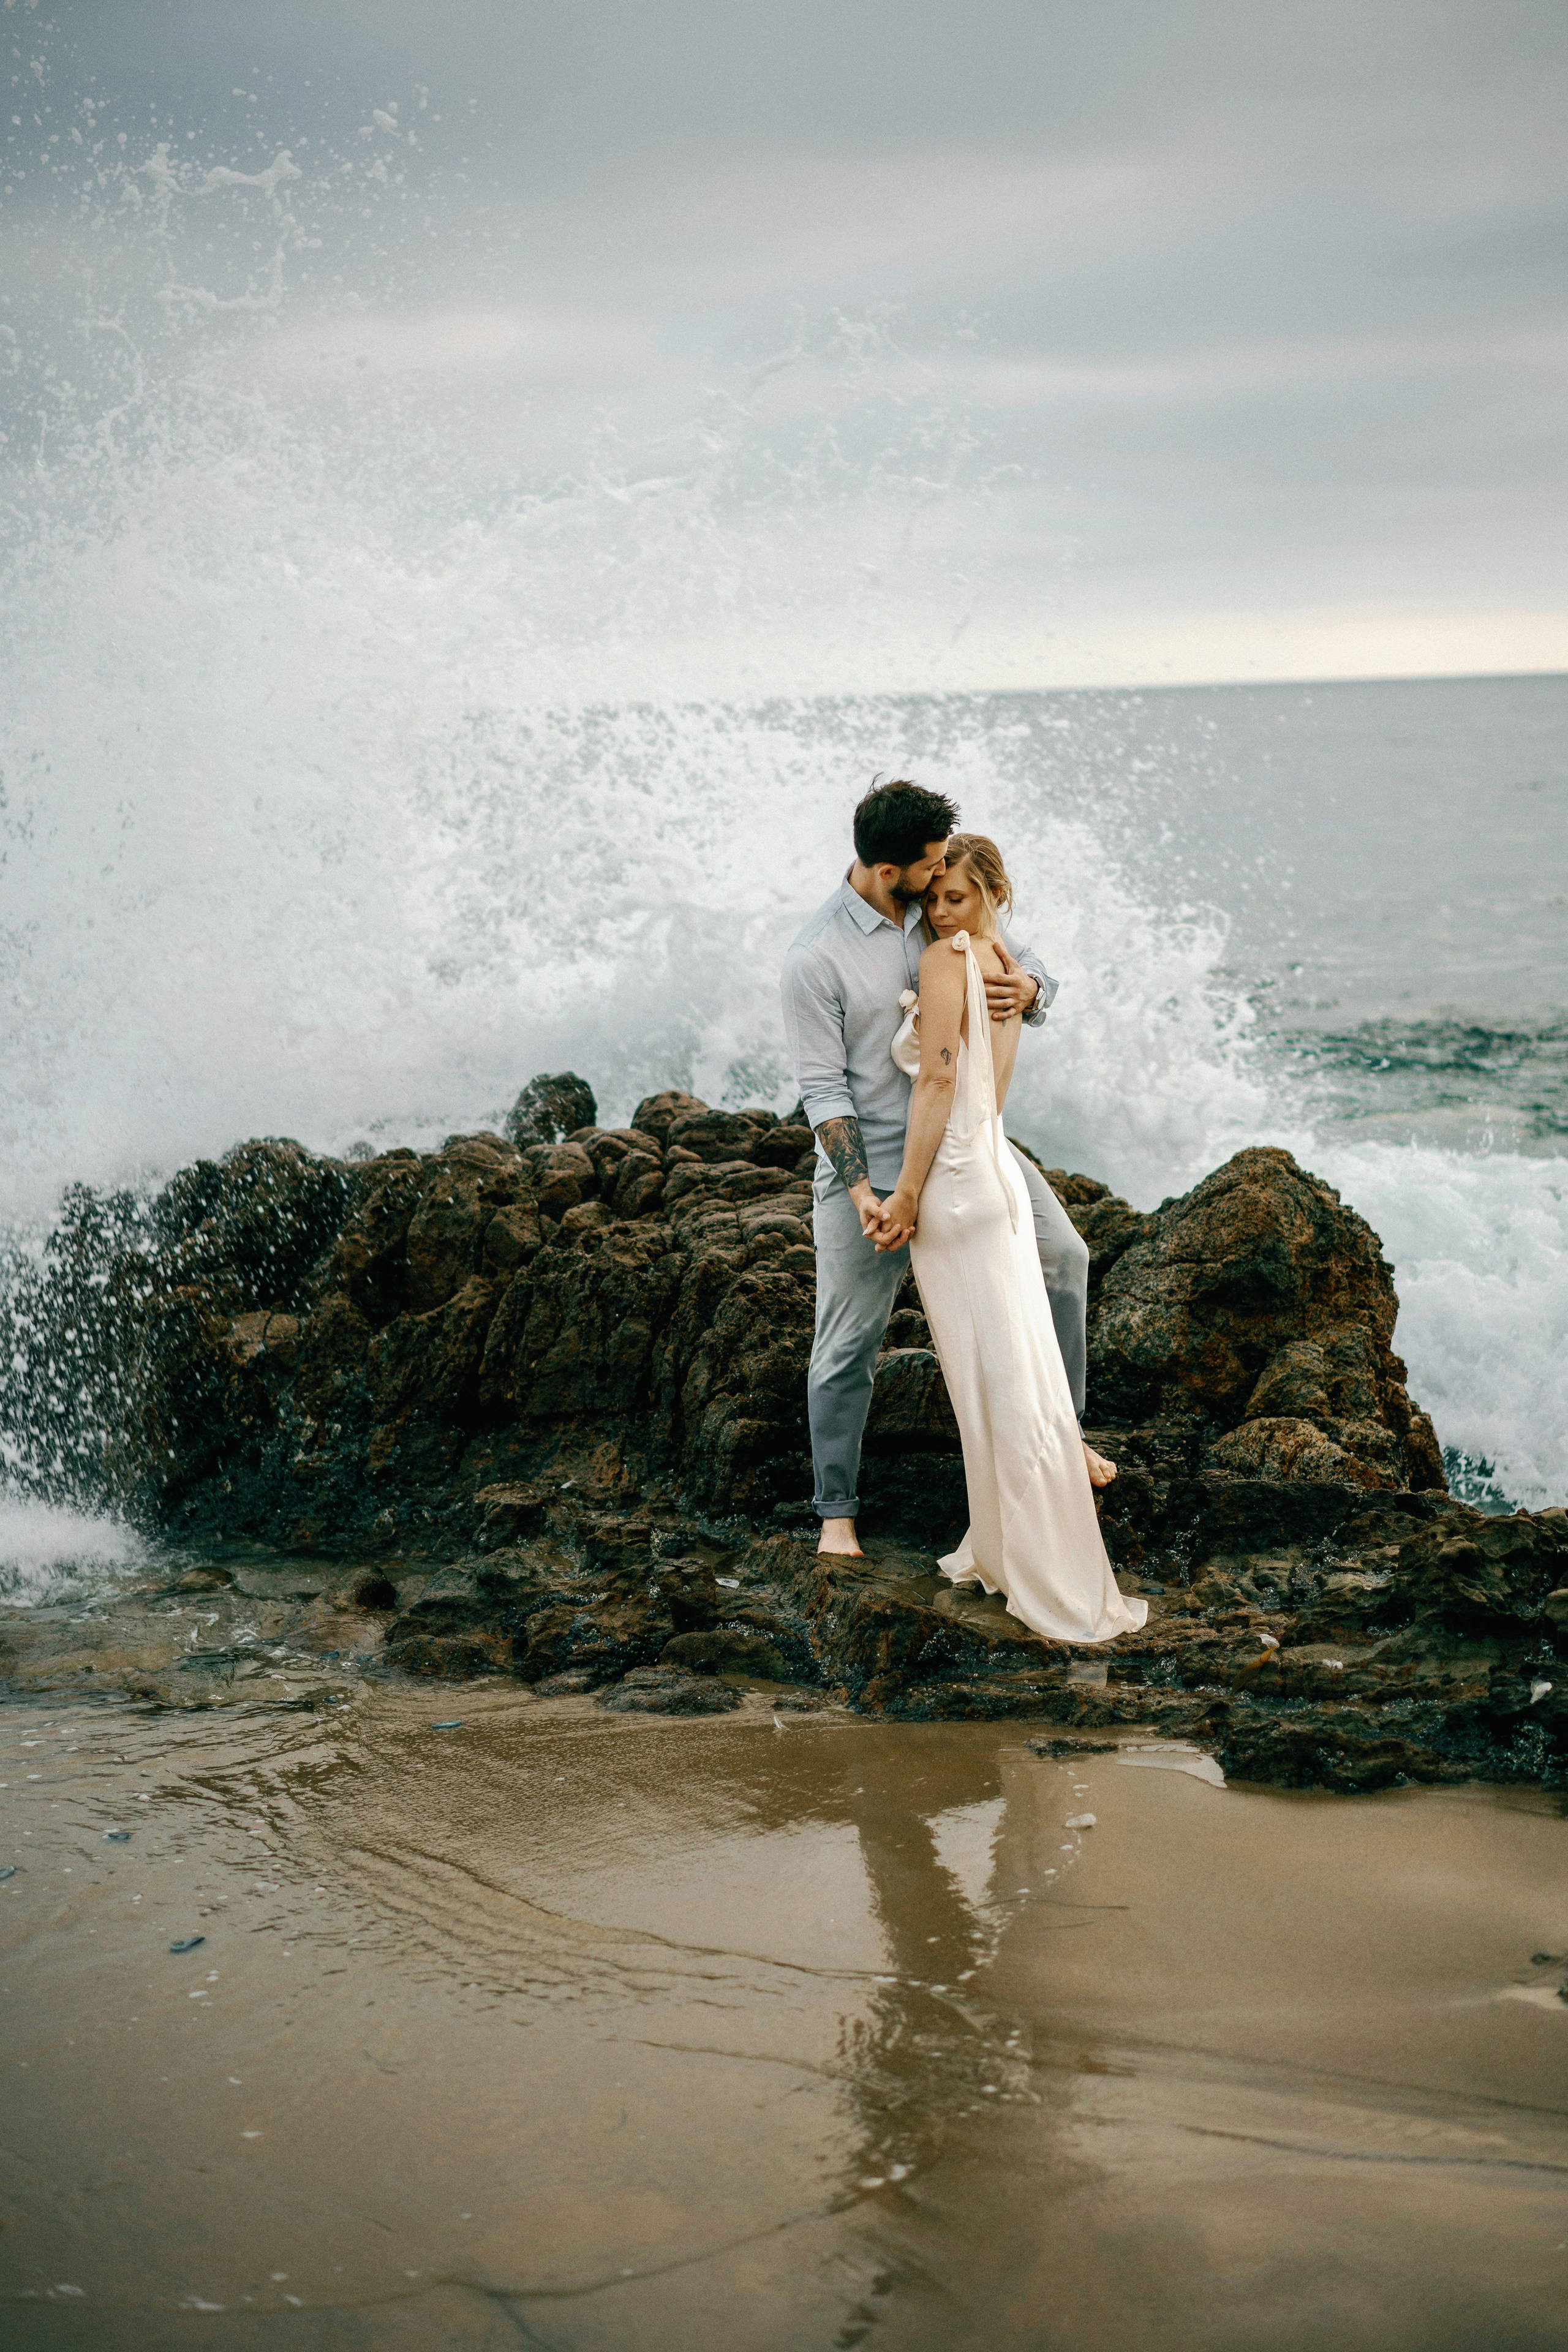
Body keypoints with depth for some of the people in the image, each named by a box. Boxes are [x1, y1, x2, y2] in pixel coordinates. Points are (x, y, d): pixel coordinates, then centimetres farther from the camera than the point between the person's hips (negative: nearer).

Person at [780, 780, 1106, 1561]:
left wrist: (1025, 990, -20)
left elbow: (1037, 972, 6)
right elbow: (823, 1088, -16)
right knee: (847, 1346, 3)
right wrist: (862, 1191, -23)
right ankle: (837, 1511, 18)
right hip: (872, 1166, -6)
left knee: (1062, 1257, 10)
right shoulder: (815, 960, -18)